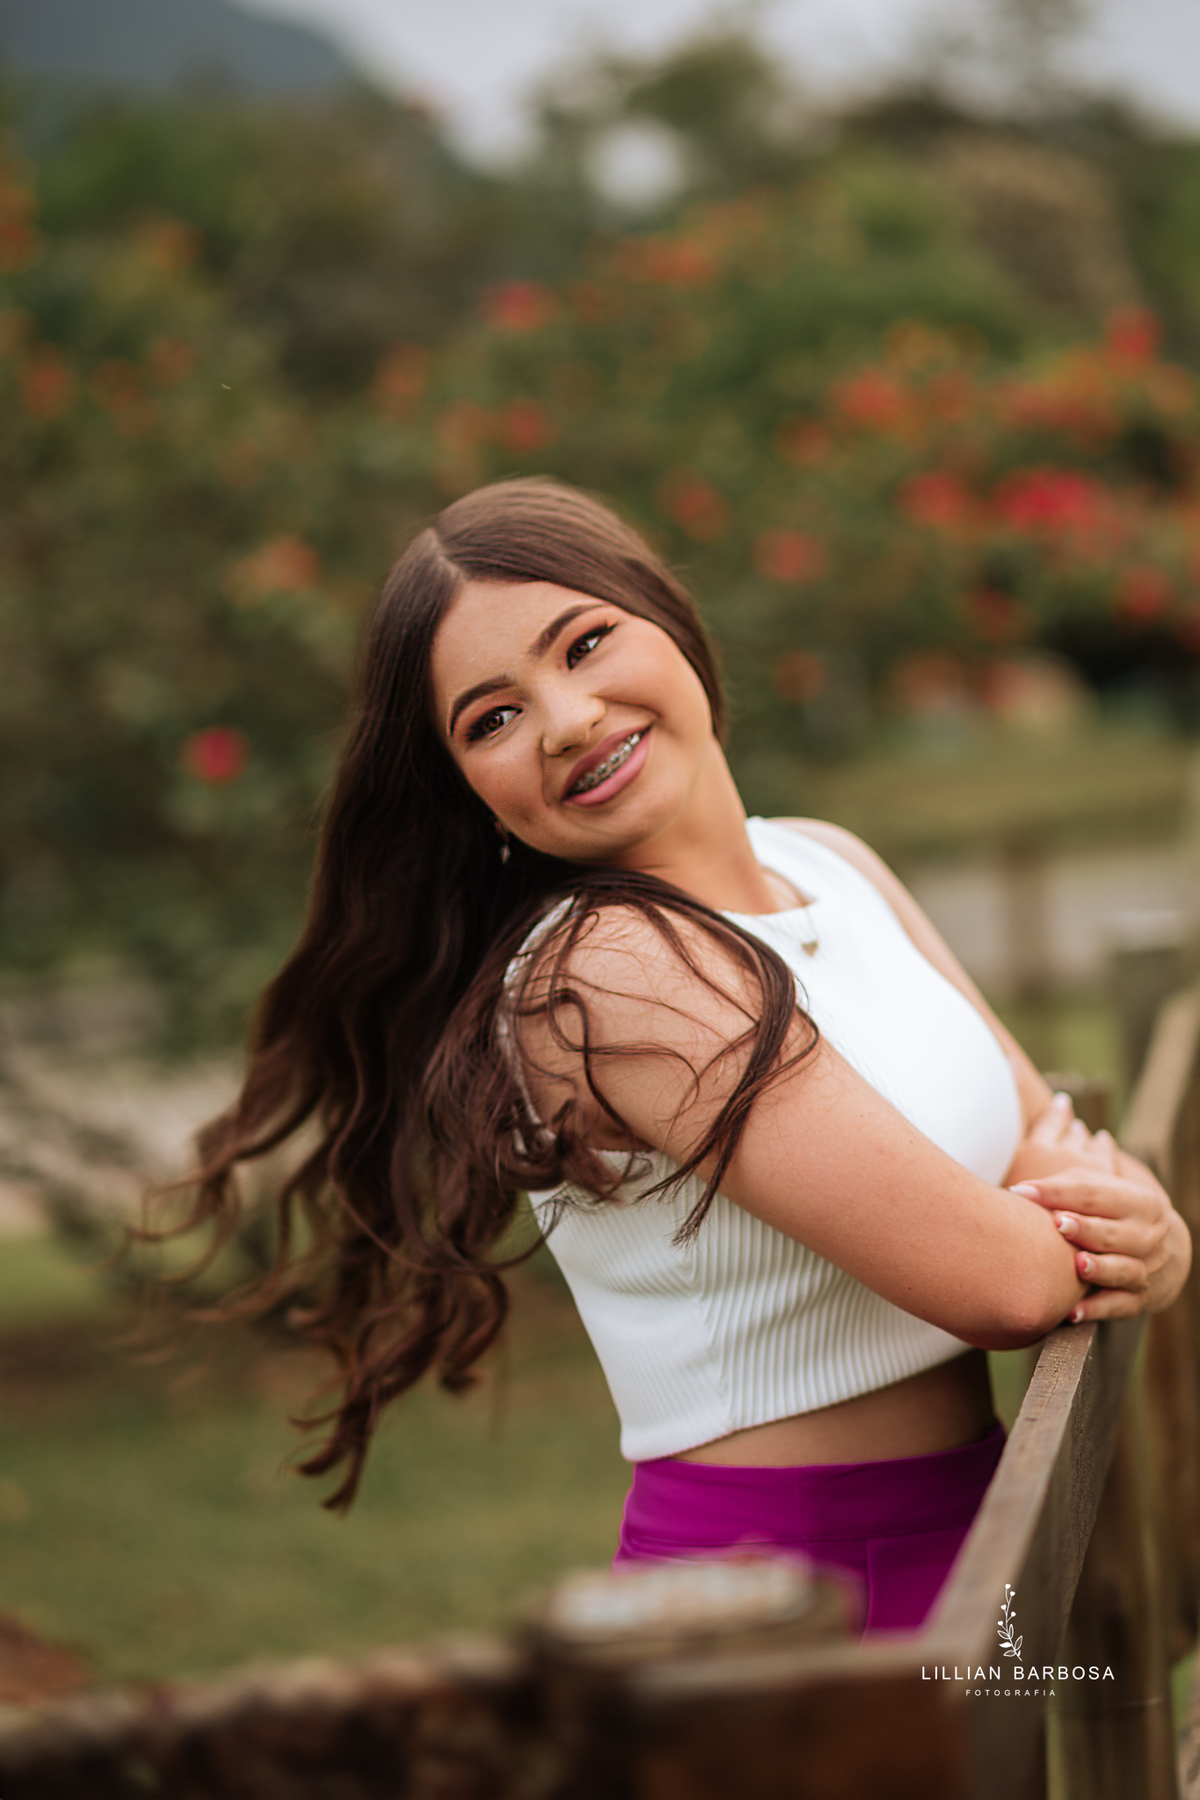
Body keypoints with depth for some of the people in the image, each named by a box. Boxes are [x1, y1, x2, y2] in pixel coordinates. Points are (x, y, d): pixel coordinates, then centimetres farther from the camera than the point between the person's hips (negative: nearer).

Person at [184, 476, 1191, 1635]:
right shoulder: (598, 974, -23)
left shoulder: (828, 863, 5)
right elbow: (992, 1284, -25)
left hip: (962, 1530, 7)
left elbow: (1050, 1138, 7)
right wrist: (1100, 1247, -3)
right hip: (789, 1582, -7)